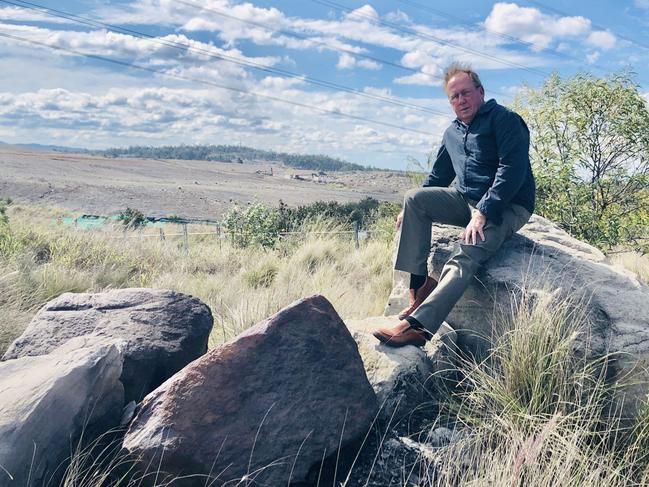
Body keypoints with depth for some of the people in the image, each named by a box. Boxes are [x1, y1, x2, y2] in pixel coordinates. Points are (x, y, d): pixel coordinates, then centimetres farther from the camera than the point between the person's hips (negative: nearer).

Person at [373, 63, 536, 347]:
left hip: (506, 207, -7)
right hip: (465, 200, 8)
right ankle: (419, 283, -17)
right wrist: (412, 211, 15)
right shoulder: (452, 132, 15)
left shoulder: (505, 120, -8)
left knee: (465, 258, -30)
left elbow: (512, 170, -21)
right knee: (415, 198, -14)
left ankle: (418, 326, -44)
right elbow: (438, 176, 24)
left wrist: (483, 212, -29)